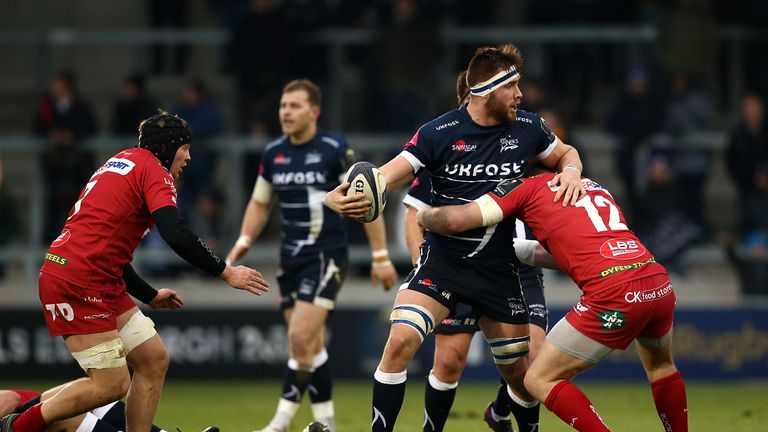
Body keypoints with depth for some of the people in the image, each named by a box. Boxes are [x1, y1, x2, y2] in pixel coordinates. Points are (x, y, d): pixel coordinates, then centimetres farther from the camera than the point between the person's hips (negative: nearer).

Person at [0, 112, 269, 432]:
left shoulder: (120, 165, 25)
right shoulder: (154, 170, -4)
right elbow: (176, 235, -20)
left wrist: (151, 296, 39)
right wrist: (226, 272, -12)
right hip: (79, 285, -10)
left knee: (154, 359, 9)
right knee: (113, 384, -9)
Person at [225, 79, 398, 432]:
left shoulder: (335, 150, -10)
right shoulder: (273, 154, 7)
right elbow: (260, 203, 20)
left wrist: (380, 257, -7)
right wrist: (244, 241, 4)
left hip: (326, 257, -6)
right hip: (291, 258, 6)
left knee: (301, 338, -16)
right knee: (311, 345, 10)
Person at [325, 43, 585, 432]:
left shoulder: (526, 128, -2)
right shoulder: (439, 134, -12)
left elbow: (566, 153, 18)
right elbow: (388, 176, -18)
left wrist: (570, 172, -7)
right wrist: (340, 198, -39)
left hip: (498, 268, 3)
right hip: (443, 258, -3)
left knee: (519, 374, 8)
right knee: (400, 341, -25)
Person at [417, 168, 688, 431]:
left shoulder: (525, 186, 9)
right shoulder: (592, 185, 28)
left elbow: (456, 220, 1)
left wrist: (423, 216, 21)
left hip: (614, 294, -7)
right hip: (660, 284, 7)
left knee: (539, 380, 5)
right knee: (660, 365, 35)